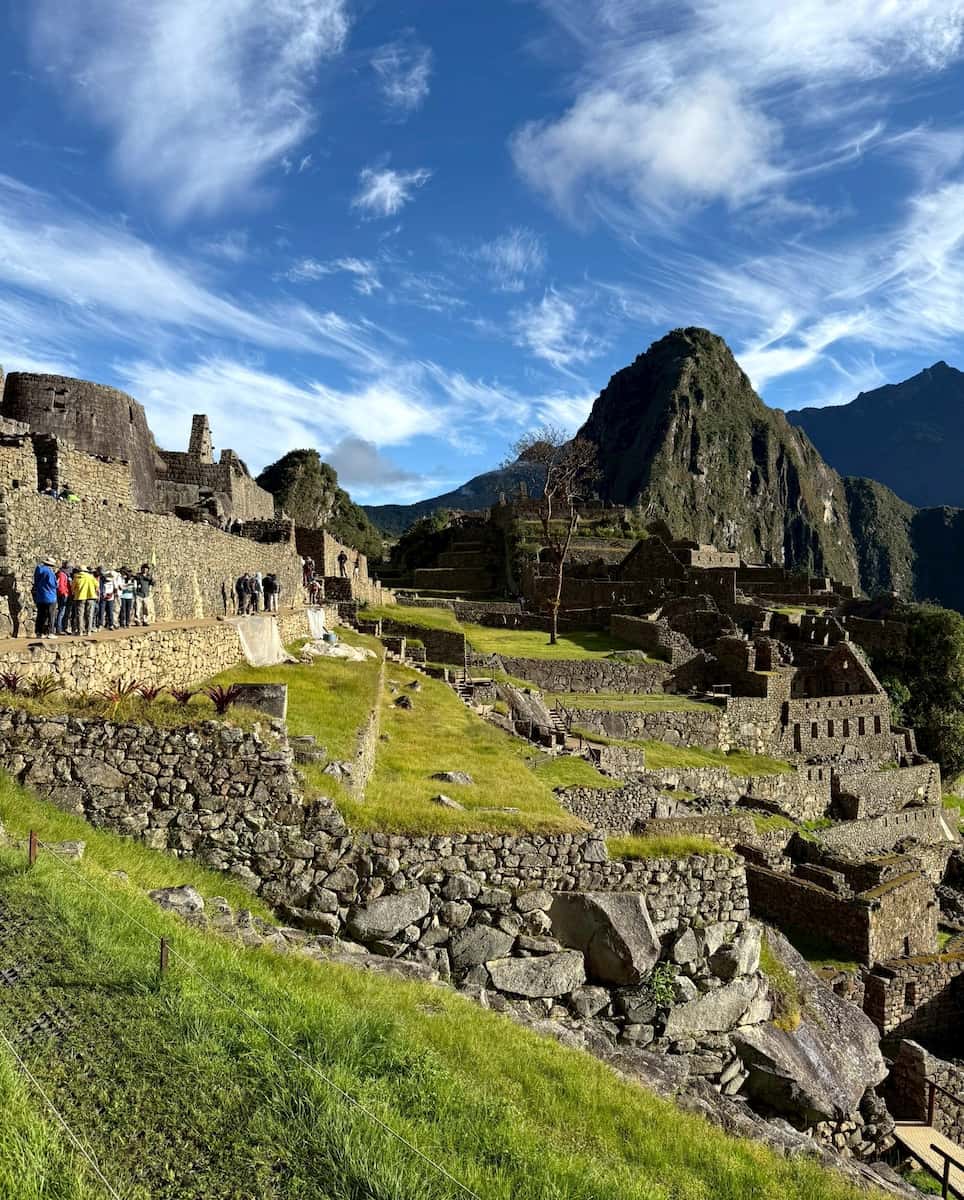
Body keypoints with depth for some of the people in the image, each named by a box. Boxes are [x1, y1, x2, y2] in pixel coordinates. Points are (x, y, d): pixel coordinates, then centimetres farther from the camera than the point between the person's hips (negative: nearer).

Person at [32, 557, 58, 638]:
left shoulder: (38, 570, 8)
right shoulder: (50, 571, -14)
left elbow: (36, 583, 14)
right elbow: (54, 585, -14)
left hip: (39, 597, 6)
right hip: (50, 597, -6)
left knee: (40, 616, 11)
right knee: (51, 616, 0)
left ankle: (38, 632, 12)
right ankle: (50, 632, -4)